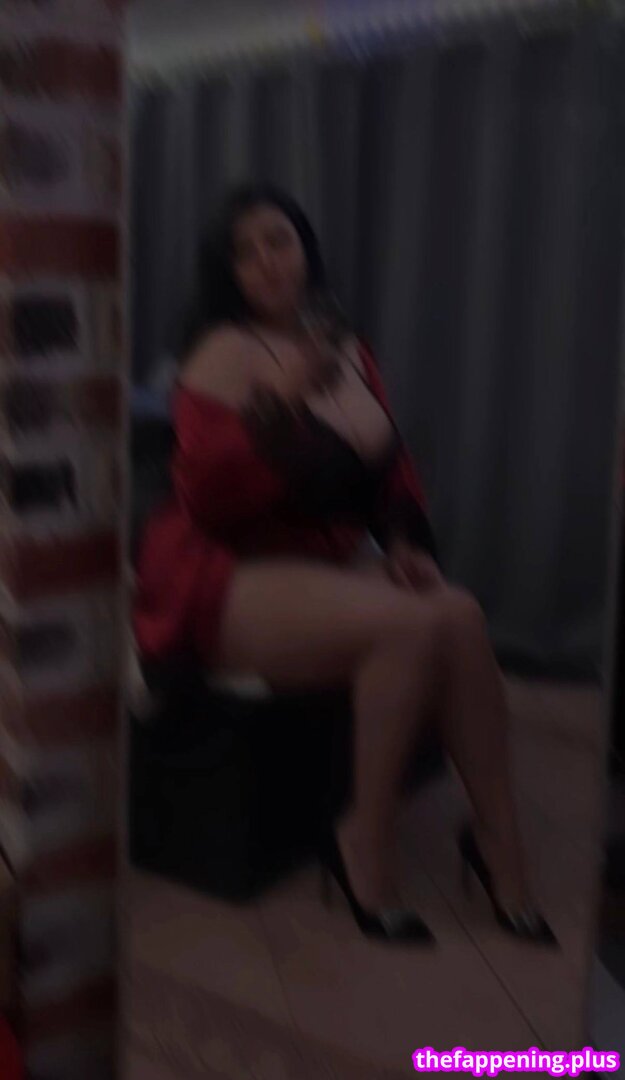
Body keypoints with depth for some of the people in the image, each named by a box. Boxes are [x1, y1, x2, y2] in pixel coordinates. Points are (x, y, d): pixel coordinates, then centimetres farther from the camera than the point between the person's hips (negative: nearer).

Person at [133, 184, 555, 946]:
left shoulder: (347, 350, 11)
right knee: (408, 626, -29)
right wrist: (277, 405, -30)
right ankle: (365, 844, -12)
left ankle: (500, 843, -9)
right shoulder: (225, 354, -10)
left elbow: (391, 469, 18)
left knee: (461, 616, -20)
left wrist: (405, 543, -1)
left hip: (319, 568, 6)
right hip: (222, 578, -6)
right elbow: (205, 499, -20)